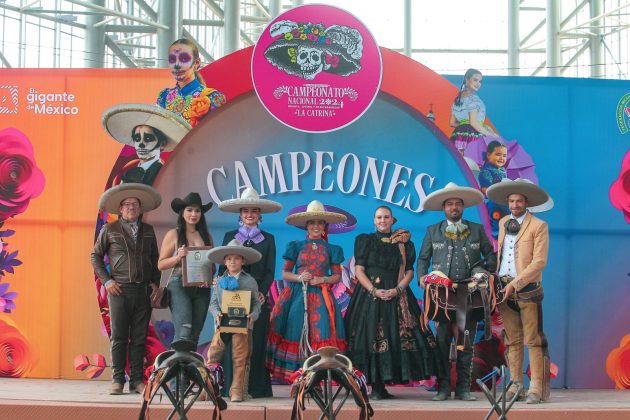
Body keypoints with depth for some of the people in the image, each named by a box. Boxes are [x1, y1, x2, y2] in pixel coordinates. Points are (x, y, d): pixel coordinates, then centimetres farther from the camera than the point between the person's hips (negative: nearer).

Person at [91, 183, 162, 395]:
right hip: (119, 289, -2)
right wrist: (106, 280, -1)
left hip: (143, 290, 2)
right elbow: (96, 256, 8)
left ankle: (137, 381, 9)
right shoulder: (109, 230, 5)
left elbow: (155, 258, 19)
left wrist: (155, 282, 8)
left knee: (139, 338, 4)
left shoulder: (148, 231, 14)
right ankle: (117, 380, 6)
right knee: (119, 337, -1)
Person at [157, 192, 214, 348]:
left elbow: (213, 263, 18)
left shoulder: (206, 236, 13)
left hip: (201, 289, 4)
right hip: (179, 286, -4)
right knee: (184, 333, -17)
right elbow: (161, 264, 2)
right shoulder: (173, 234, 3)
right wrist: (178, 257, -15)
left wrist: (209, 277, -2)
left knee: (194, 336, 6)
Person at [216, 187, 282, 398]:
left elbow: (270, 271, 5)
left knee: (255, 341, -1)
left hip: (258, 296, 0)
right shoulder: (230, 236, 13)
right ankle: (231, 386, 1)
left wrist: (262, 292, -11)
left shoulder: (268, 239, 11)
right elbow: (223, 266, 7)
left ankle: (255, 387, 4)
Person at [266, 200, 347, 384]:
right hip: (297, 296, 0)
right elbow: (284, 273, 11)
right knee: (296, 336, -7)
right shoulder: (296, 246, 11)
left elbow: (337, 276, 11)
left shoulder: (331, 250, 12)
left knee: (320, 336, -12)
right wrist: (298, 277, -8)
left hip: (321, 298, 0)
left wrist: (322, 280, -7)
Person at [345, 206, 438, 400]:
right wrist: (374, 291, -13)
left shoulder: (404, 244, 12)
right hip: (370, 295, -1)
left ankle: (382, 386, 3)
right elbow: (359, 270, 1)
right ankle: (376, 387, -5)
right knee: (371, 337, -9)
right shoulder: (365, 241, 9)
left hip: (396, 295, 2)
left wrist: (397, 290, -12)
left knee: (395, 337, -5)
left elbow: (409, 271, 6)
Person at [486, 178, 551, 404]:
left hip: (527, 289, -5)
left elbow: (539, 262, -11)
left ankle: (537, 389, -2)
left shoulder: (538, 226, -4)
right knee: (512, 340, 8)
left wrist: (515, 284, -16)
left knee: (533, 340, -5)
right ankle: (515, 387, 13)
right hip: (504, 288, 5)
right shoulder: (503, 223, 14)